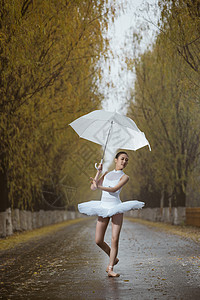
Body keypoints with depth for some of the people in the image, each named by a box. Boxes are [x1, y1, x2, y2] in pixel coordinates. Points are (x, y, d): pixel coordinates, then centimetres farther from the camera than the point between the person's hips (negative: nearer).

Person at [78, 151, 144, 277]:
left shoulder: (125, 177, 3)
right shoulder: (107, 174, 15)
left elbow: (114, 189, -14)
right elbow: (93, 187, 7)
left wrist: (99, 186, -21)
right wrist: (99, 172, 1)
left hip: (116, 208, -4)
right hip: (103, 208, 4)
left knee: (115, 239, -10)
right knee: (98, 241, 0)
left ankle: (111, 268, -5)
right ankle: (113, 258, 24)